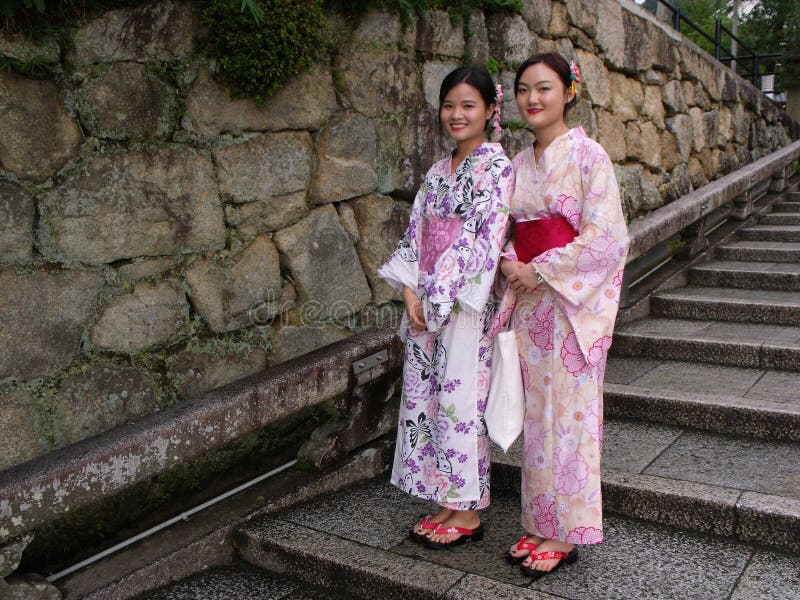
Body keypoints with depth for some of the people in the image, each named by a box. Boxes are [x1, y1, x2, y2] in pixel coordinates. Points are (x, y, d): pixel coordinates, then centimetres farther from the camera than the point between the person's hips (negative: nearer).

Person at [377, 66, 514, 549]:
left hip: (466, 305, -7)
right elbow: (415, 234, 10)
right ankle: (447, 502, 24)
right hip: (427, 304, 7)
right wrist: (410, 292, -3)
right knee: (424, 396, 10)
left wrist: (440, 297, -15)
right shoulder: (438, 172, 15)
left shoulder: (496, 166, -7)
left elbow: (484, 238, -15)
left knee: (460, 399, -2)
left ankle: (468, 512, 15)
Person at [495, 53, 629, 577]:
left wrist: (540, 271, -15)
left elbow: (606, 236, -14)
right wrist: (510, 262, -4)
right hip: (529, 302, 6)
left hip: (573, 301, -6)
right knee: (537, 412, 10)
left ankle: (566, 533, 12)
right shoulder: (521, 163, 12)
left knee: (568, 412, 0)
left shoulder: (587, 154, -7)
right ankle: (541, 523, 22)